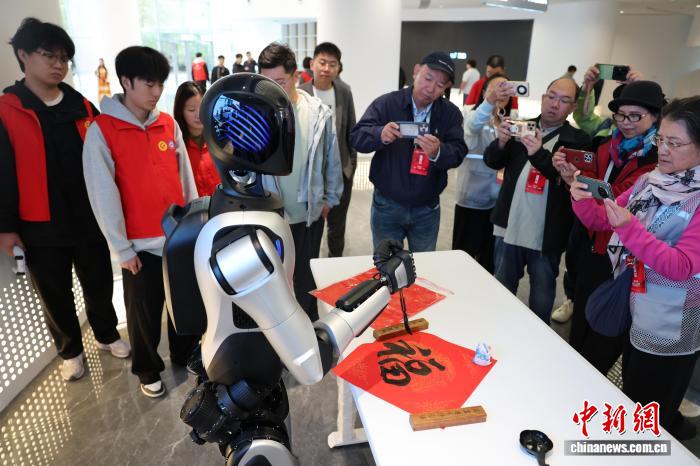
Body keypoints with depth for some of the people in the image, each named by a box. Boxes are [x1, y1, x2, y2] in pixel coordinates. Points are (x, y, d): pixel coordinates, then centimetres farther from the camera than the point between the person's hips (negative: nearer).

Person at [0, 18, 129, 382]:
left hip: (89, 218, 2)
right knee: (55, 296, 13)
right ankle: (70, 351, 34)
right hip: (40, 226, -2)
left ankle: (107, 335, 40)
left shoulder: (81, 107, 5)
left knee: (99, 285, 16)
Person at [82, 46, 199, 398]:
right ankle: (147, 369, 35)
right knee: (144, 312, 12)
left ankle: (185, 353, 40)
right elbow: (103, 196, -10)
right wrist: (121, 248, -9)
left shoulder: (168, 124, 3)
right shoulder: (101, 130, -10)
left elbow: (185, 178, 7)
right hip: (140, 243, -4)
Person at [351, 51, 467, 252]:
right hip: (387, 205, -1)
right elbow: (356, 136, -14)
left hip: (427, 209, 2)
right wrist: (380, 134, -37)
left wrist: (438, 152, -34)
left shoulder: (451, 113, 0)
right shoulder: (386, 103, -7)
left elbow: (458, 152, -11)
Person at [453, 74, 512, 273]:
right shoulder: (472, 117, -7)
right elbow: (473, 125, -32)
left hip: (499, 200, 5)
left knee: (489, 257, 17)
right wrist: (490, 101, -50)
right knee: (465, 255, 3)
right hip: (472, 199, -5)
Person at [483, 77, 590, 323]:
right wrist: (502, 142, -25)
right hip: (510, 228, 3)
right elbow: (492, 161, -3)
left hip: (546, 236, -2)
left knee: (541, 298, 12)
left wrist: (539, 153, -32)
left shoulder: (577, 141, -3)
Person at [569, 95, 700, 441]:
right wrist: (583, 201, -16)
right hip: (633, 314, 6)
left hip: (670, 331, -6)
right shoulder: (649, 180, 1)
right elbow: (601, 221, 4)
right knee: (630, 408, 26)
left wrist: (629, 228, -36)